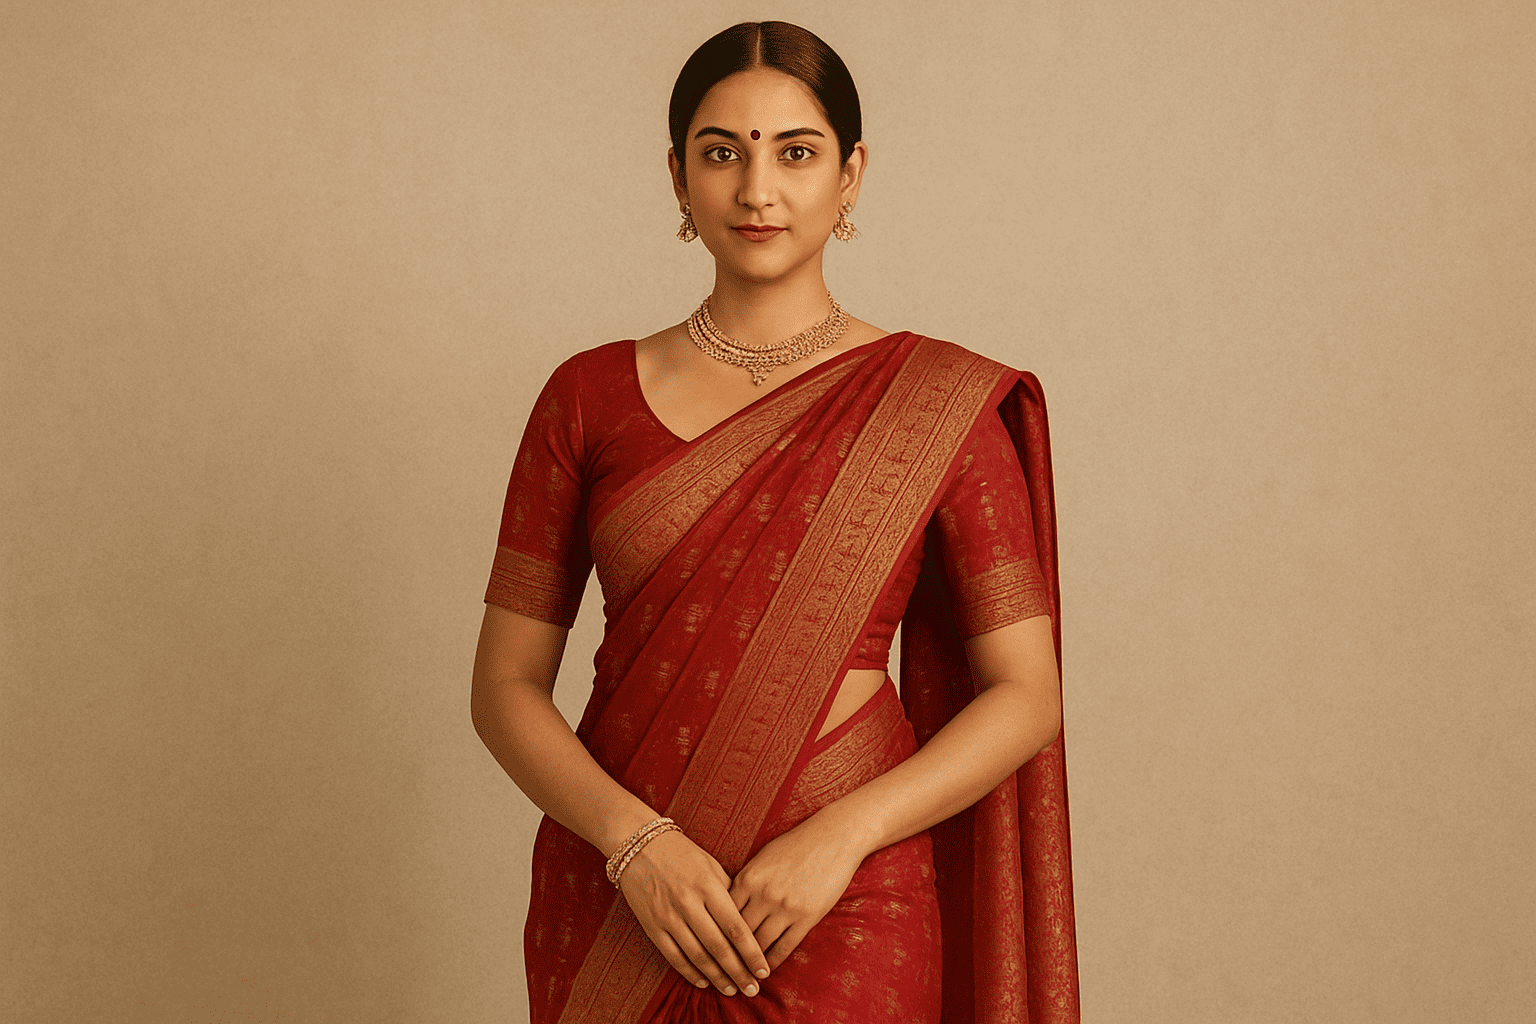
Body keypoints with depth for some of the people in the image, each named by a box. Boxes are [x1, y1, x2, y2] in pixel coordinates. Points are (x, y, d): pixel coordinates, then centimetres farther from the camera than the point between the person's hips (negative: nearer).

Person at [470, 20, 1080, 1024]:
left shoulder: (937, 402, -3)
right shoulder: (591, 396, 2)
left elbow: (1027, 695, -3)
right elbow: (505, 683, 2)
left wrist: (841, 835, -16)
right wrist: (633, 840, -13)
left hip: (839, 915, -1)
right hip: (615, 904, 2)